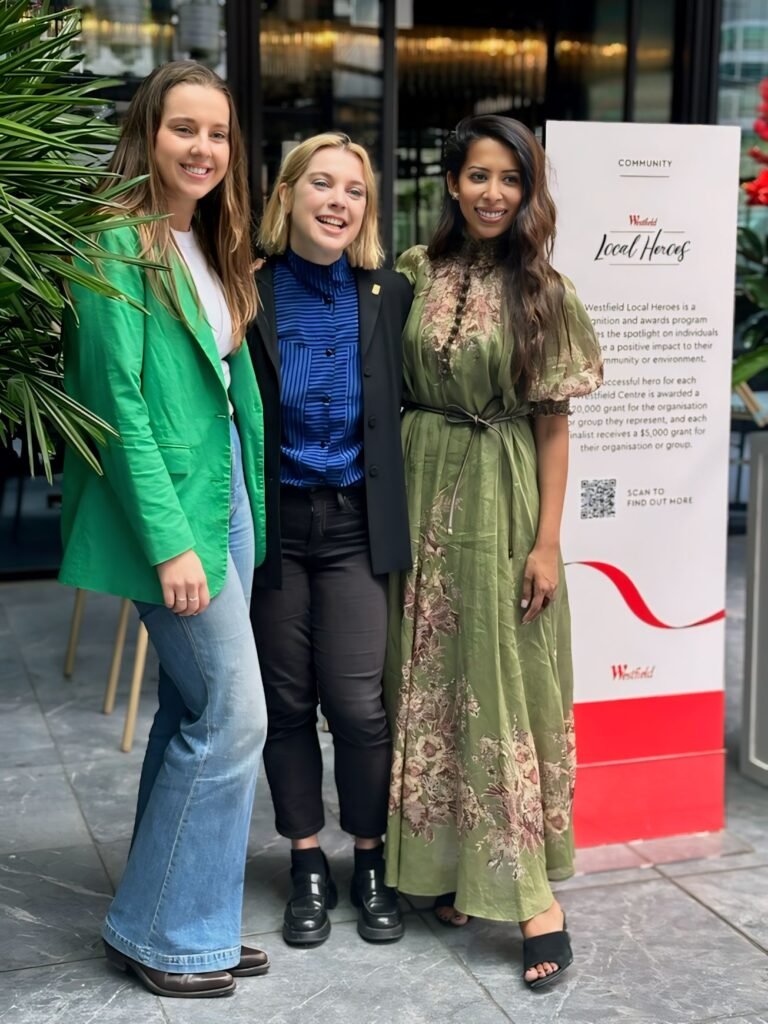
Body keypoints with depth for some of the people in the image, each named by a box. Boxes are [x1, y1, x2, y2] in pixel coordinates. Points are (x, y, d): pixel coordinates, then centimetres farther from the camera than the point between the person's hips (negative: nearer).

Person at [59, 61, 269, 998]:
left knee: (194, 716, 13)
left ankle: (177, 926, 26)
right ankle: (161, 933, 12)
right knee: (233, 717, -5)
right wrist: (169, 541, -20)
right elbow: (118, 403, -17)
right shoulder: (118, 245, -12)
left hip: (228, 495, 9)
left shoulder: (210, 248, 13)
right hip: (169, 504, -9)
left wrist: (248, 503, 8)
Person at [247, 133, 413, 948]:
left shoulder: (390, 296, 1)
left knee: (357, 703, -2)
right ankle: (307, 866, 26)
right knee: (286, 702, 9)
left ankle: (370, 862, 21)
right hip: (274, 521, 0)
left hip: (357, 525, 0)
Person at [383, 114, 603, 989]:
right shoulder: (414, 273, 3)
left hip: (498, 500, -2)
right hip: (420, 490, 3)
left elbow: (552, 423, -3)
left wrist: (548, 539, -7)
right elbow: (389, 390, 7)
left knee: (502, 681, -1)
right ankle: (446, 861, 24)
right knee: (427, 679, 8)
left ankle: (534, 895, 6)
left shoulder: (541, 291, -2)